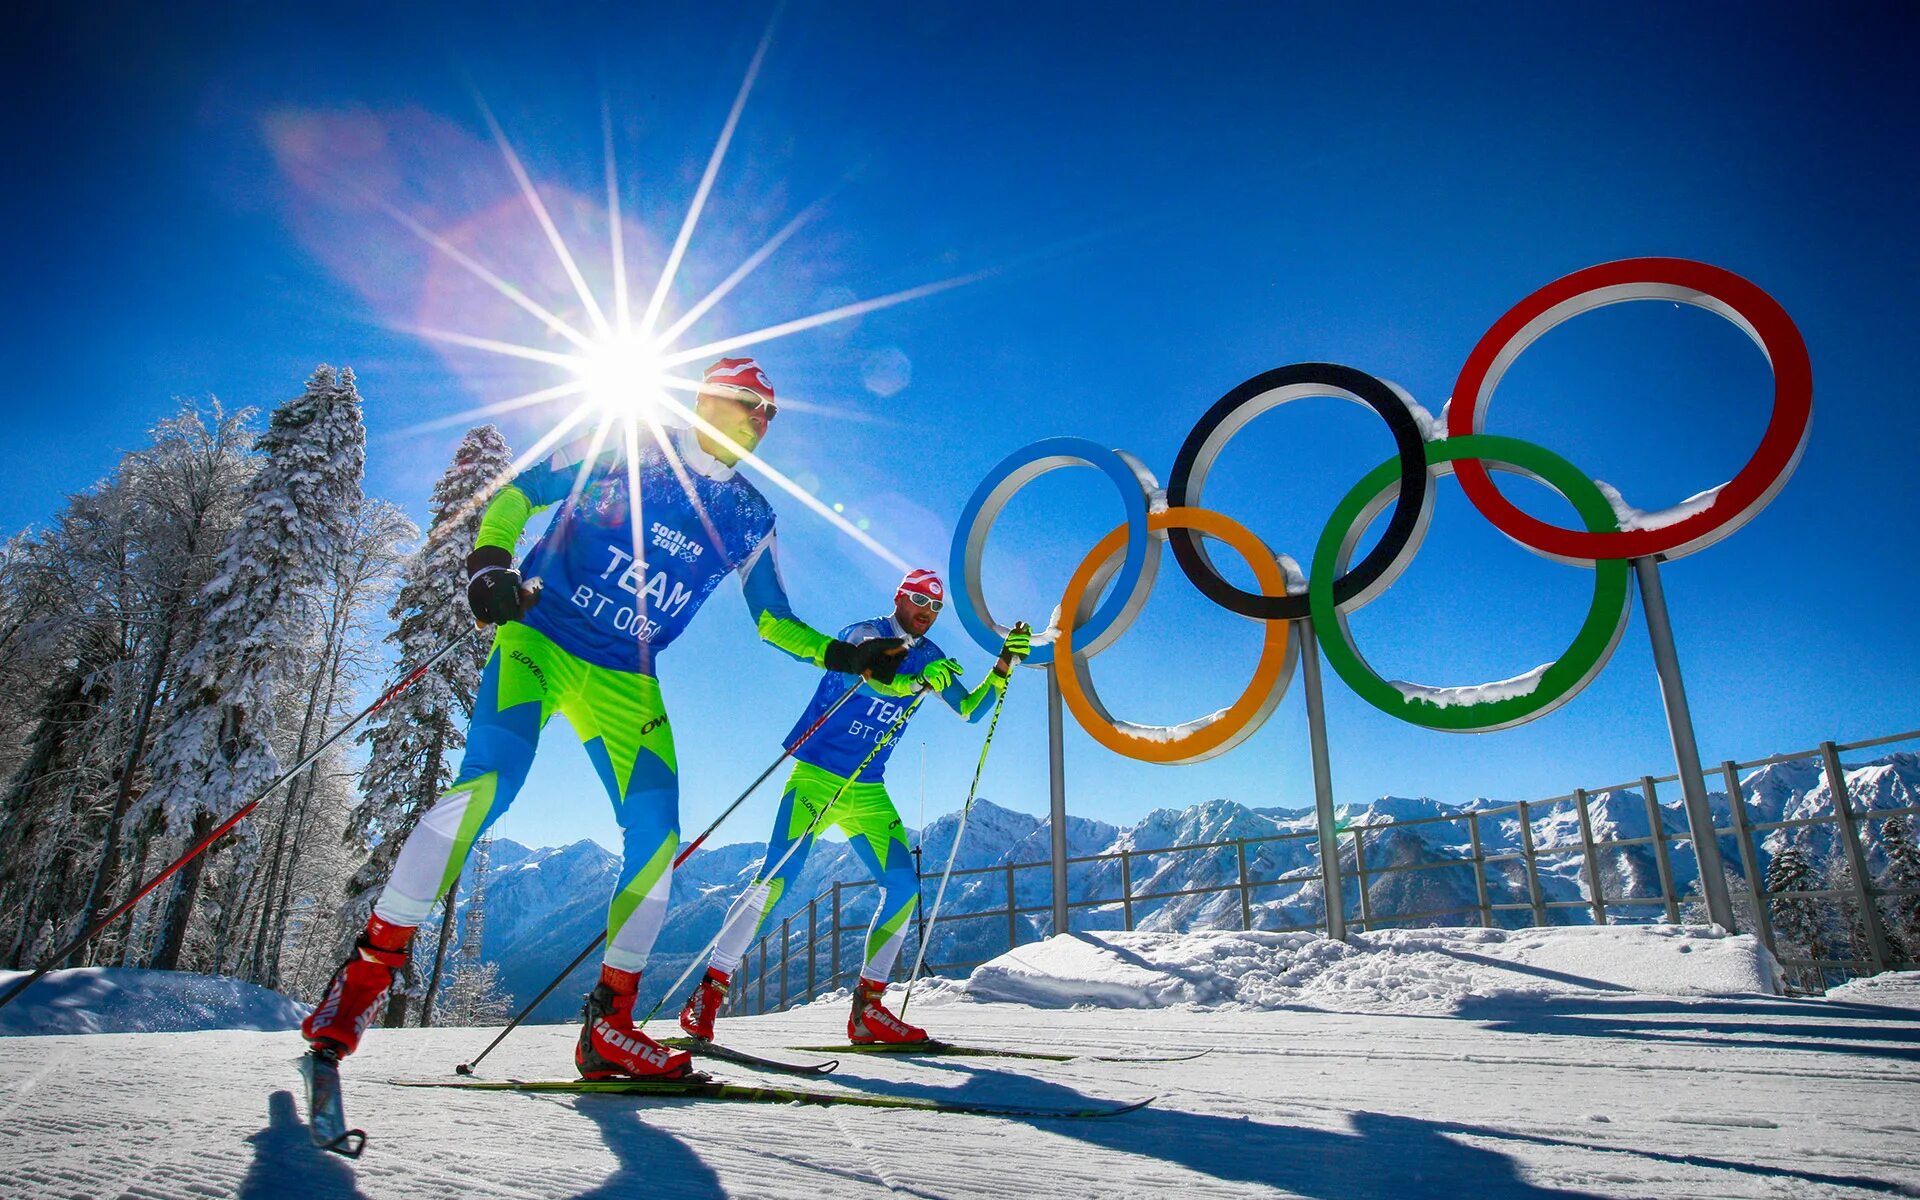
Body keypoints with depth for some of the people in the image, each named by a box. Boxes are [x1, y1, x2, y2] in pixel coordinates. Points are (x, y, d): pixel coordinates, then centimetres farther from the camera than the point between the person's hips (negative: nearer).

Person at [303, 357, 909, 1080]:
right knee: (489, 781, -27)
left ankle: (608, 1027, 2)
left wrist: (845, 657, 4)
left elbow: (773, 619, 15)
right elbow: (517, 491, 0)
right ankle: (368, 969, -11)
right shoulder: (622, 452, -2)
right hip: (538, 639, -4)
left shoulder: (750, 518, 9)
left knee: (657, 836, -10)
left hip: (625, 682, 4)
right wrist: (488, 560, -18)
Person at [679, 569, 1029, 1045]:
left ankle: (868, 1008, 1)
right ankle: (709, 992, -6)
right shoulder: (864, 634, -5)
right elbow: (858, 675, -26)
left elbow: (970, 709, 16)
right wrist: (916, 682, -42)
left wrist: (1004, 666, 2)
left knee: (904, 885, -7)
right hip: (816, 777, -5)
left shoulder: (930, 657, 12)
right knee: (775, 879, -17)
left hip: (867, 792, 6)